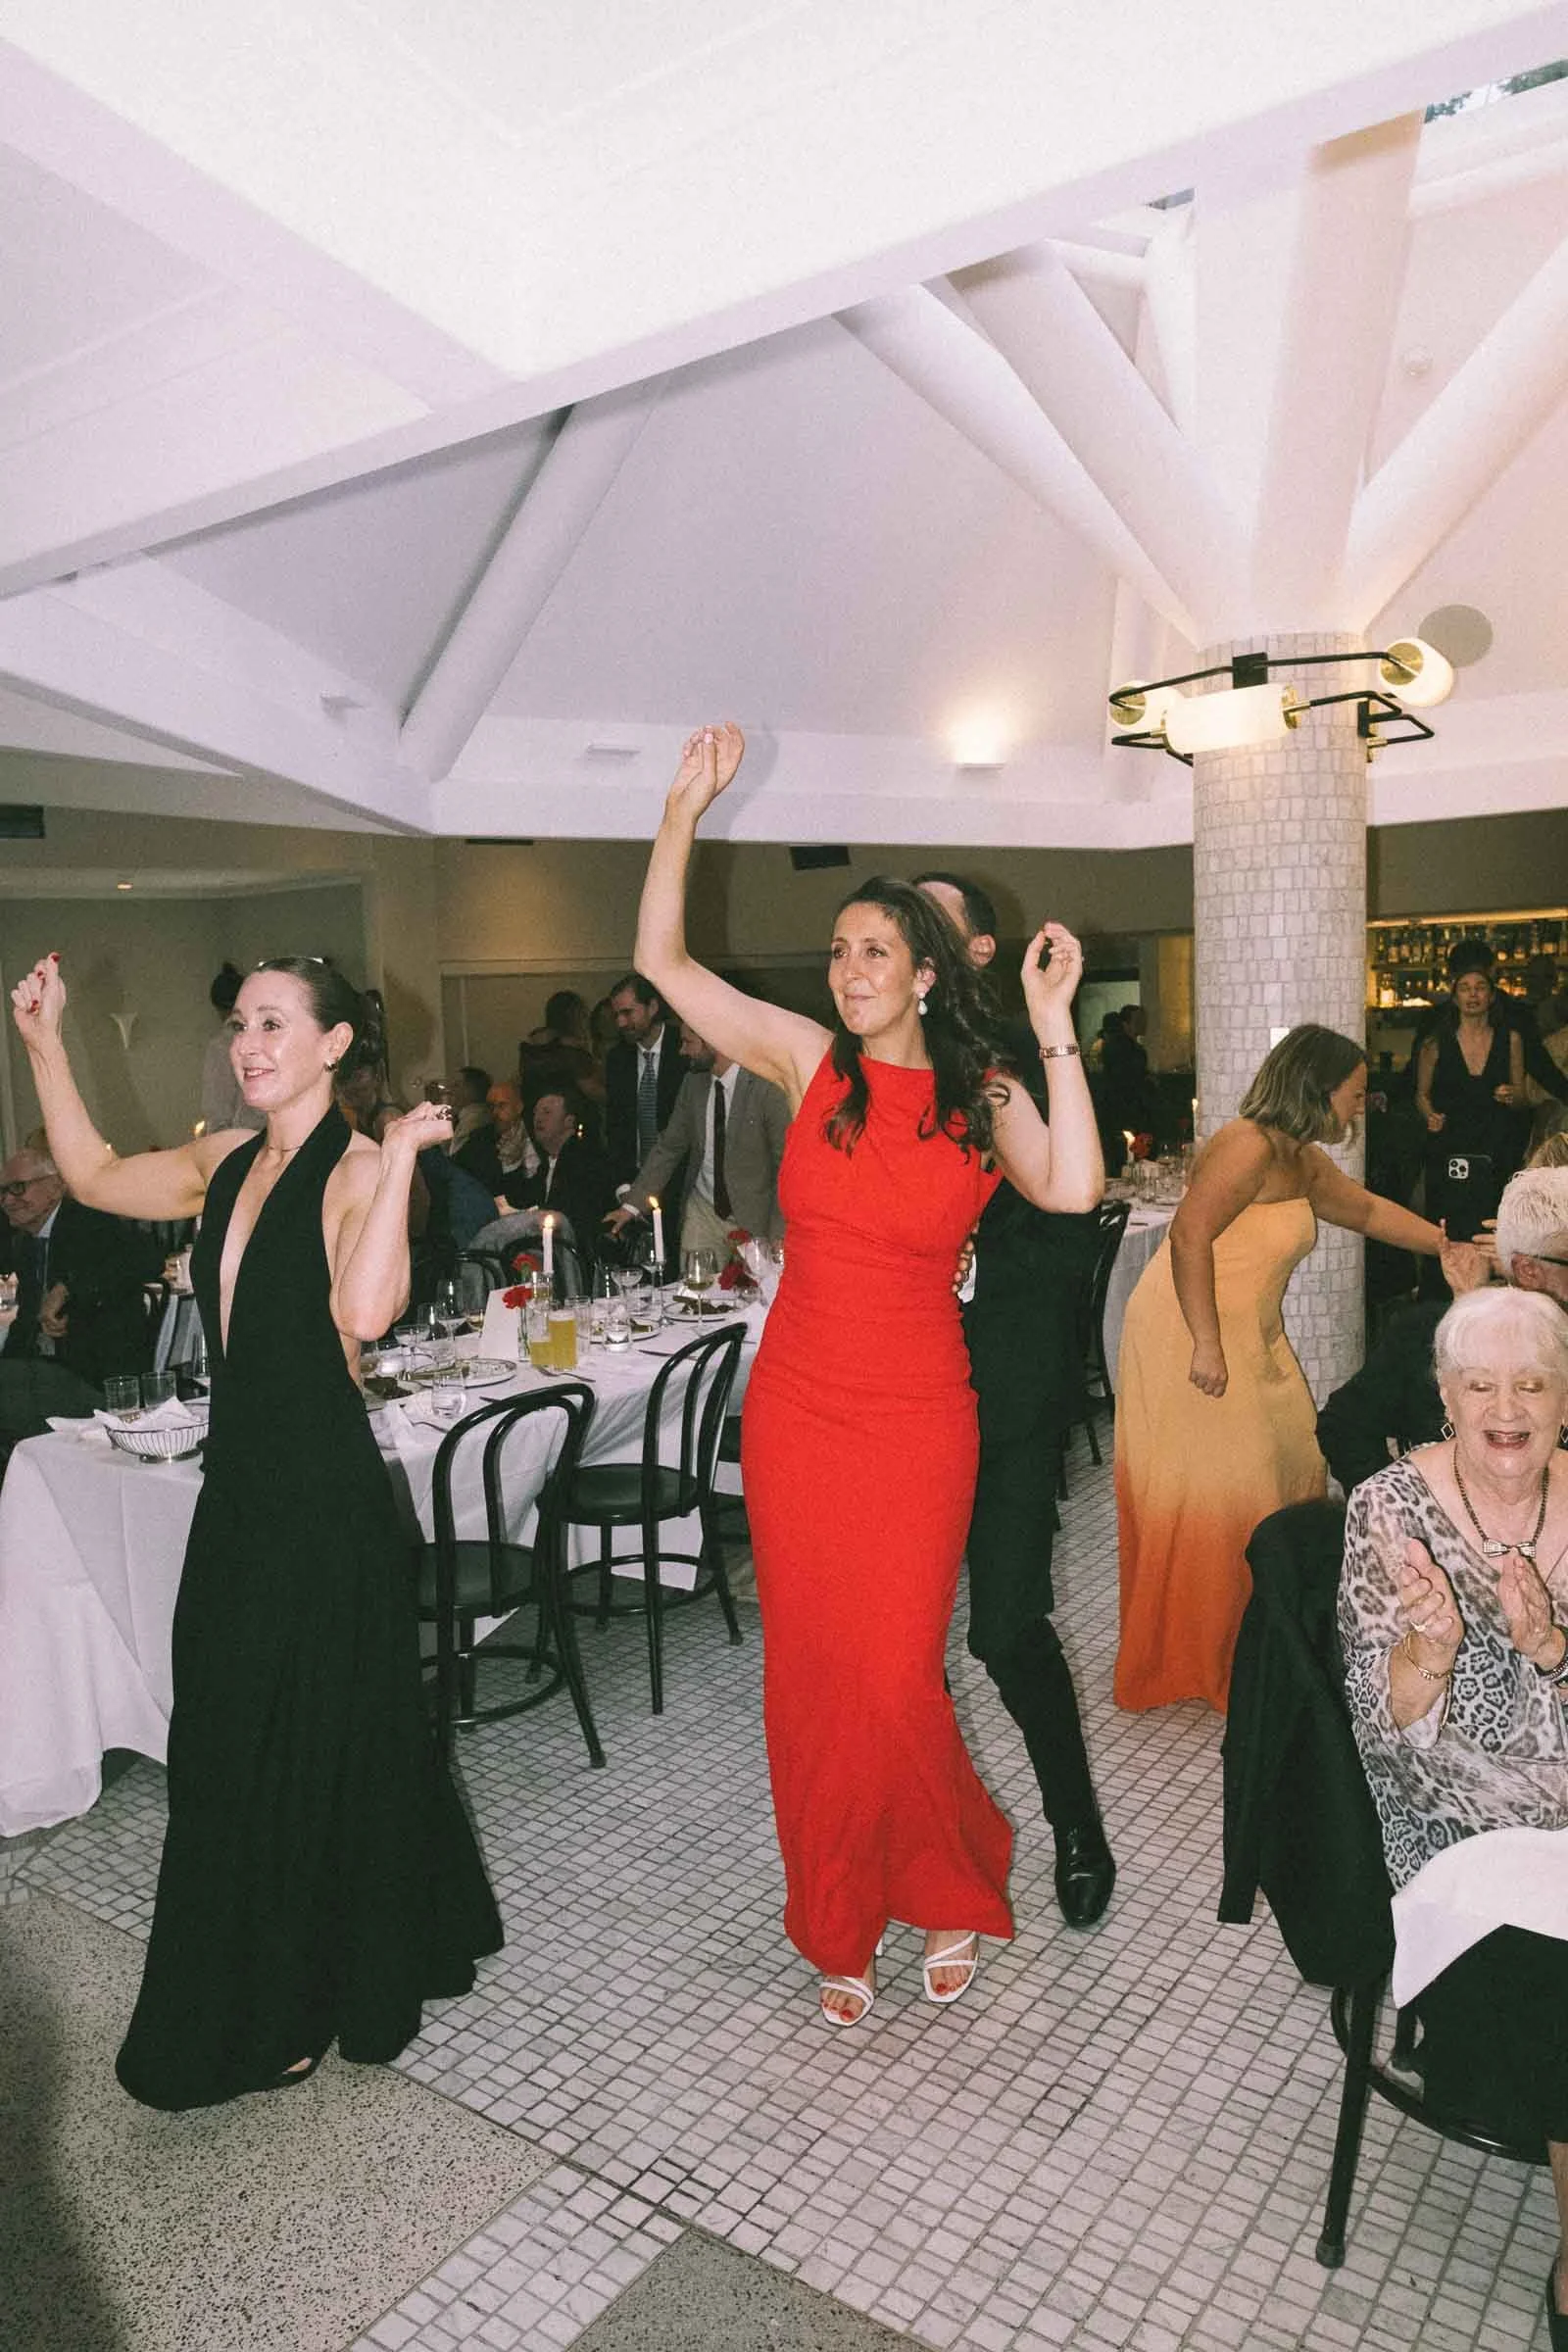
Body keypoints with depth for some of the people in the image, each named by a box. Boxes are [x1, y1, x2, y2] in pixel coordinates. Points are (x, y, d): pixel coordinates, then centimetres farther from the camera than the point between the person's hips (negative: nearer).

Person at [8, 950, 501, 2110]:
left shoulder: (357, 1169, -16)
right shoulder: (230, 1163, 6)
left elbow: (365, 1309, -32)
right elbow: (94, 1175, 18)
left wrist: (401, 1156, -33)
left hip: (325, 1503, -8)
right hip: (242, 1490, 8)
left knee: (304, 1747, 9)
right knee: (229, 1745, 21)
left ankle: (277, 2022, 32)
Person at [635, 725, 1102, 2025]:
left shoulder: (985, 1098, -1)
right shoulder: (810, 1060, 1)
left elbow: (1073, 1189, -20)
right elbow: (662, 959, -2)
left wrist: (1054, 1031, -19)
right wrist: (686, 809, -11)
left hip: (916, 1421, -2)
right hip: (796, 1411, 2)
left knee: (896, 1678, 1)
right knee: (810, 1671, 11)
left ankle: (947, 1888, 32)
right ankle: (840, 1927, 32)